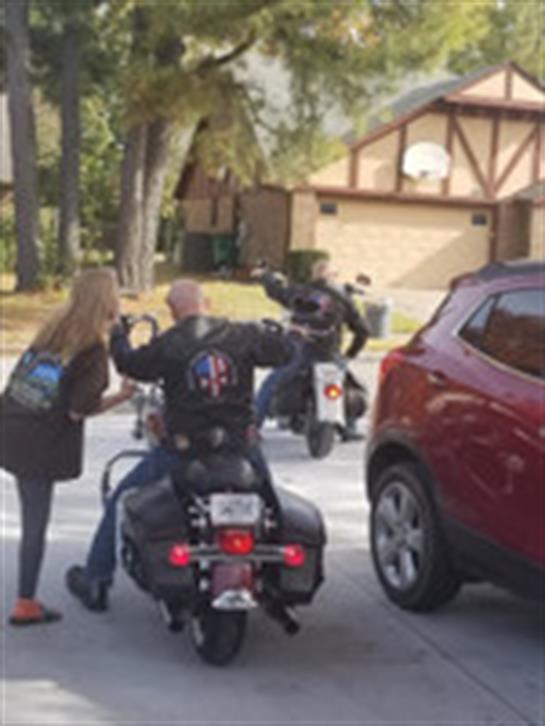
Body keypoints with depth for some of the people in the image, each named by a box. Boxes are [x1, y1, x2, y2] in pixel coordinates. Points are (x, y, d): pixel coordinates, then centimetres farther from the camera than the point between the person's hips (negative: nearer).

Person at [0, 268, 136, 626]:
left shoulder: (54, 327, 10)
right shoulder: (94, 349, -10)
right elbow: (78, 410, -13)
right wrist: (122, 396, -3)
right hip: (42, 443, -6)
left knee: (33, 520, 15)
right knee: (35, 524, 4)